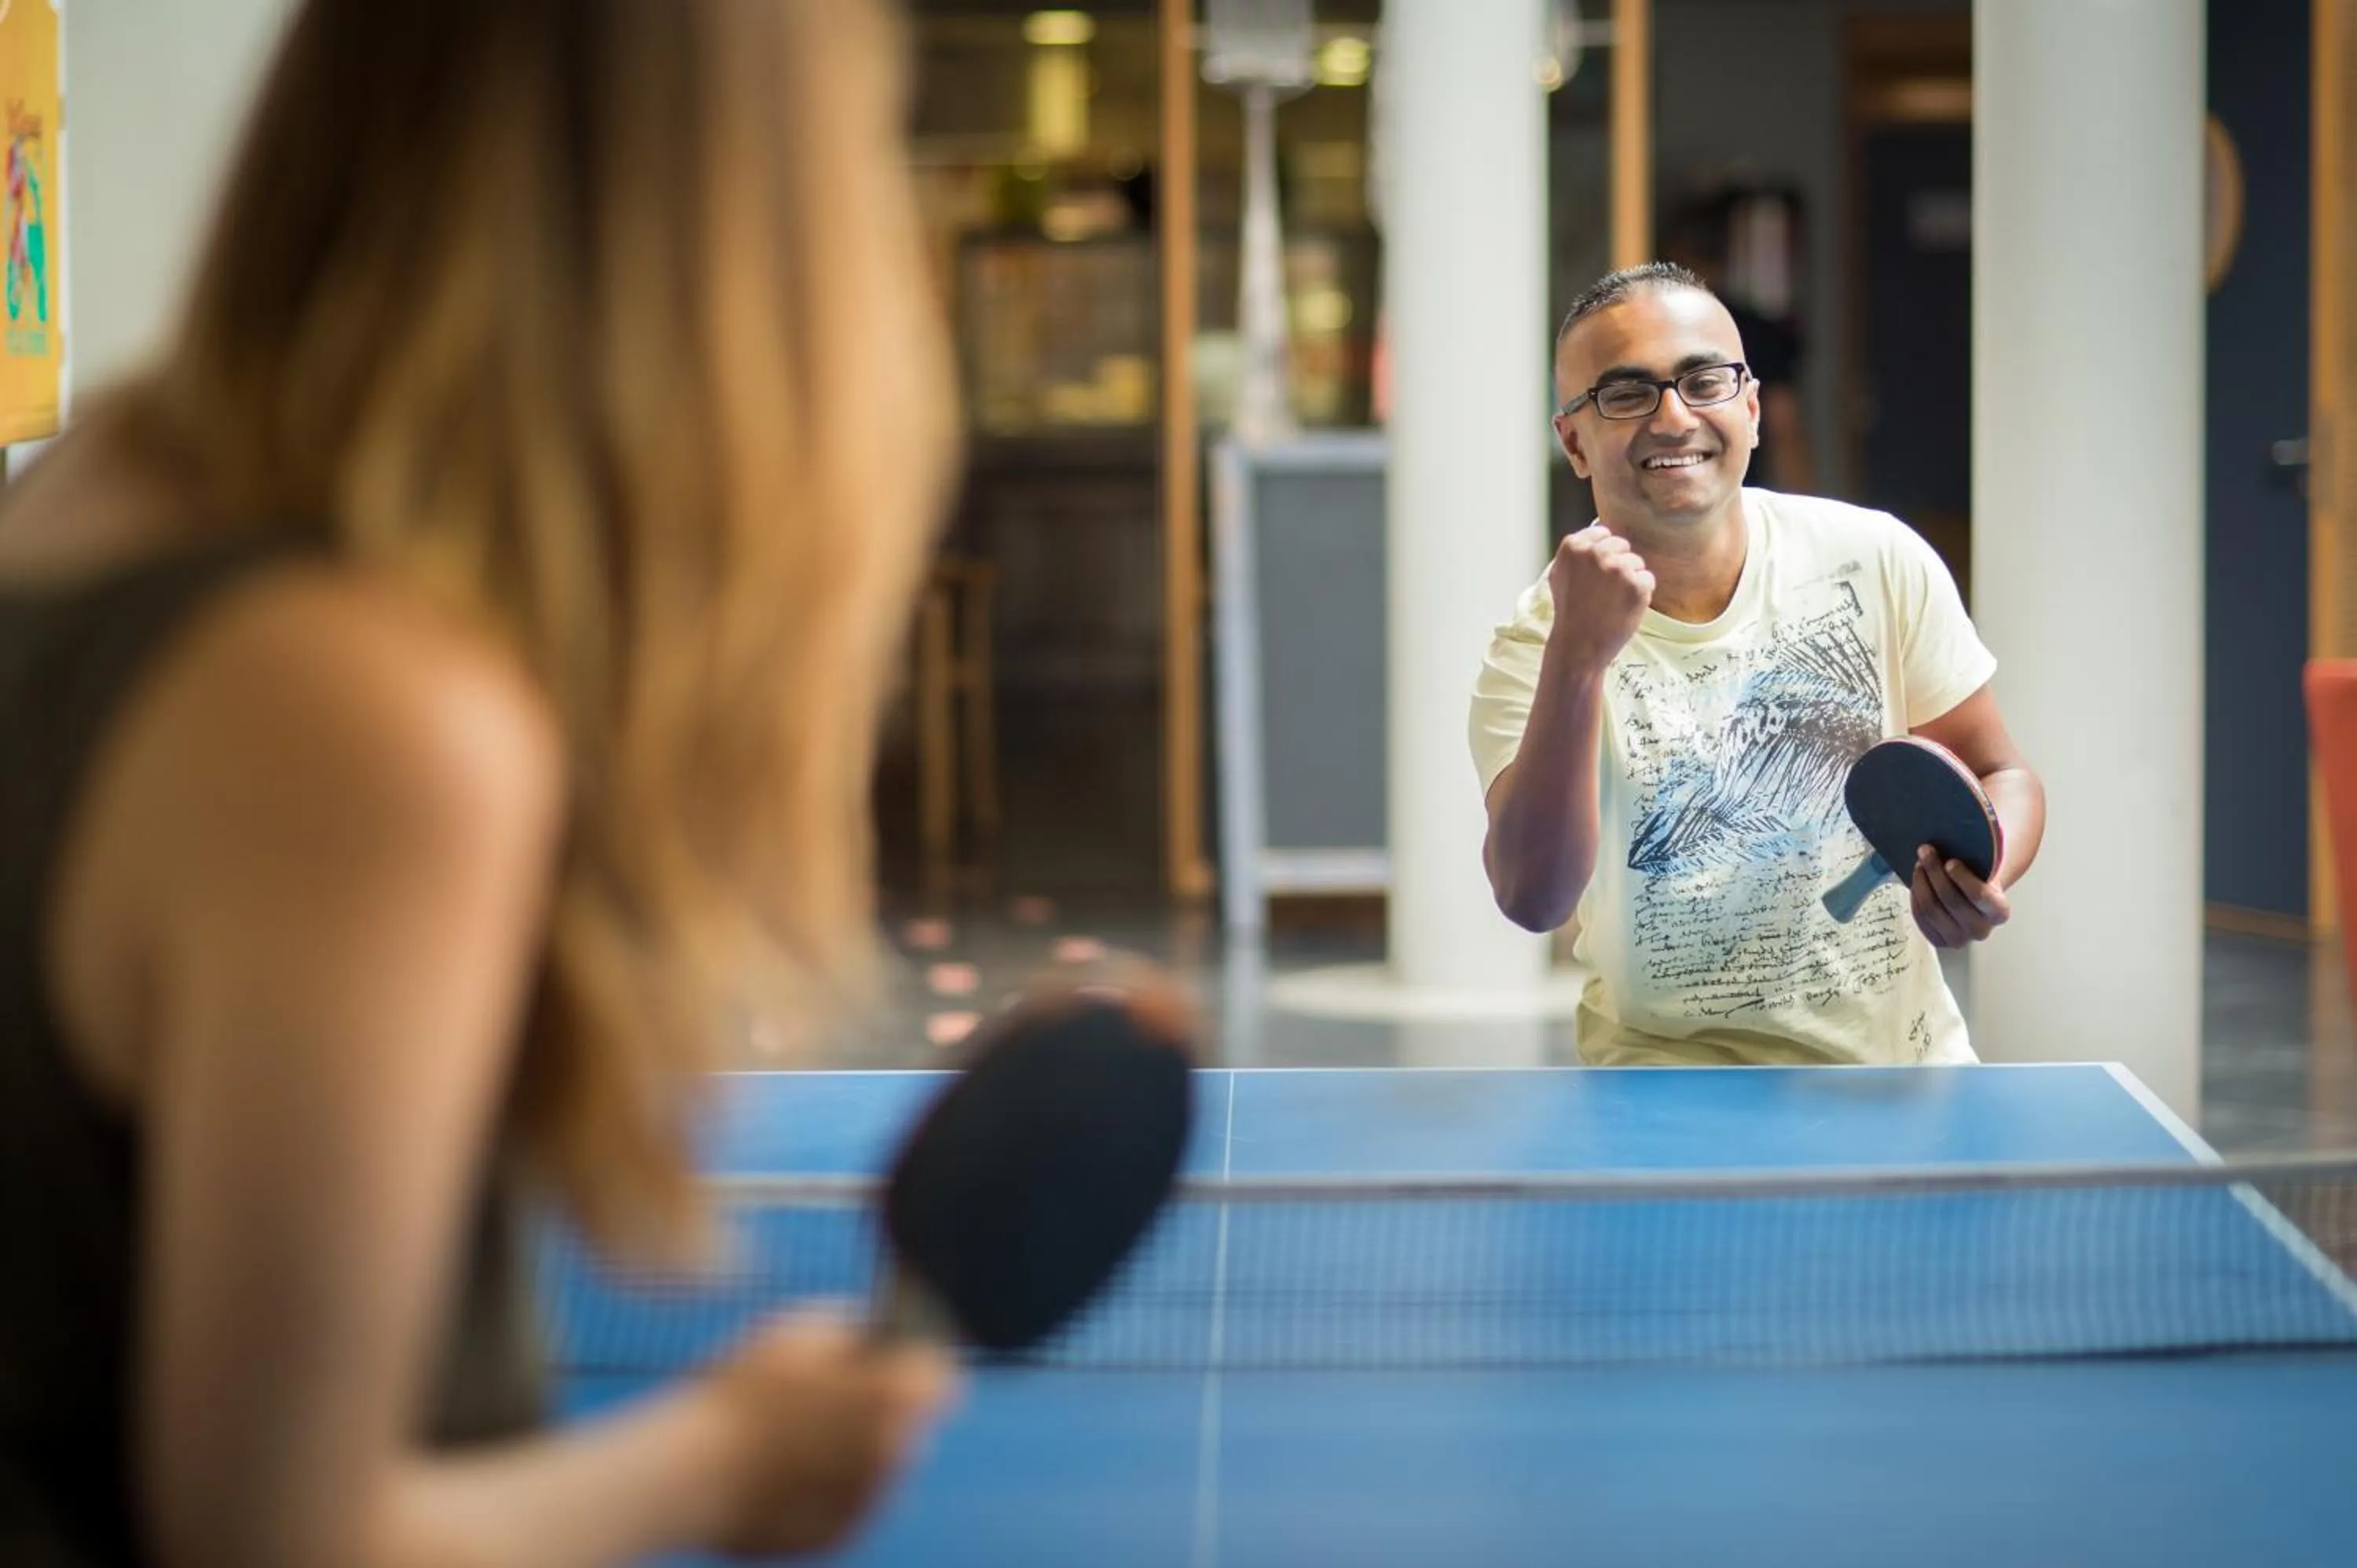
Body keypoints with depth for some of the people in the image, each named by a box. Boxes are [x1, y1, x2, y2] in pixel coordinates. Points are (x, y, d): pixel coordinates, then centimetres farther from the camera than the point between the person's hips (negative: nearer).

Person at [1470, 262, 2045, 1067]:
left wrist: (1980, 875, -17)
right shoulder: (1536, 645, -11)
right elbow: (1534, 898, -26)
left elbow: (1999, 776, 6)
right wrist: (1579, 658, -36)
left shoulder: (1876, 560, -4)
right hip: (1671, 1062, -4)